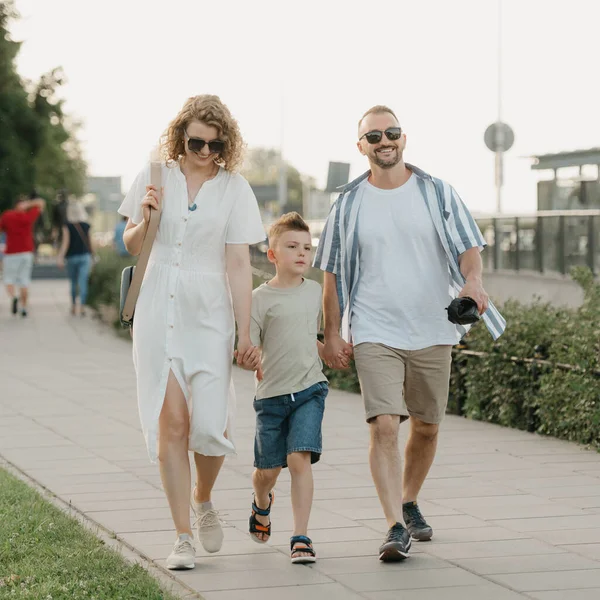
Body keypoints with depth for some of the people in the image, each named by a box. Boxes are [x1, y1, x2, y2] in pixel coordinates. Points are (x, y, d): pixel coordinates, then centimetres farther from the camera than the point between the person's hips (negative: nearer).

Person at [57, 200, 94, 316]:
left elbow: (66, 242, -14)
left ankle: (74, 306, 22)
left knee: (73, 283, 15)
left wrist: (60, 257, -17)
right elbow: (89, 242, 9)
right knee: (83, 282, -6)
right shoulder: (86, 226, 2)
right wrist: (91, 254, 23)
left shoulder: (67, 226, -6)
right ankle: (82, 306, -18)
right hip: (85, 256, 1)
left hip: (72, 257, -1)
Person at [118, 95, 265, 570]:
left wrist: (246, 334, -5)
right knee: (171, 421, -6)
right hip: (157, 312, 1)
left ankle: (203, 500, 25)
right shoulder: (155, 177, 6)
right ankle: (183, 537, 1)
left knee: (210, 421, -8)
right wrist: (145, 220, -8)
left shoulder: (234, 188, 2)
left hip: (209, 315, -1)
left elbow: (238, 264, -1)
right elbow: (131, 247, 14)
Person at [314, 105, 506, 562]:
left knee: (426, 427, 12)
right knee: (384, 426, -16)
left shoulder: (437, 194, 3)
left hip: (432, 331, 2)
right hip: (374, 332, -2)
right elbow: (333, 274, 9)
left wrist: (472, 281, -22)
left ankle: (409, 503, 36)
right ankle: (396, 528, -17)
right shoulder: (349, 205, 4)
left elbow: (468, 246, -1)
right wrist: (332, 333, 4)